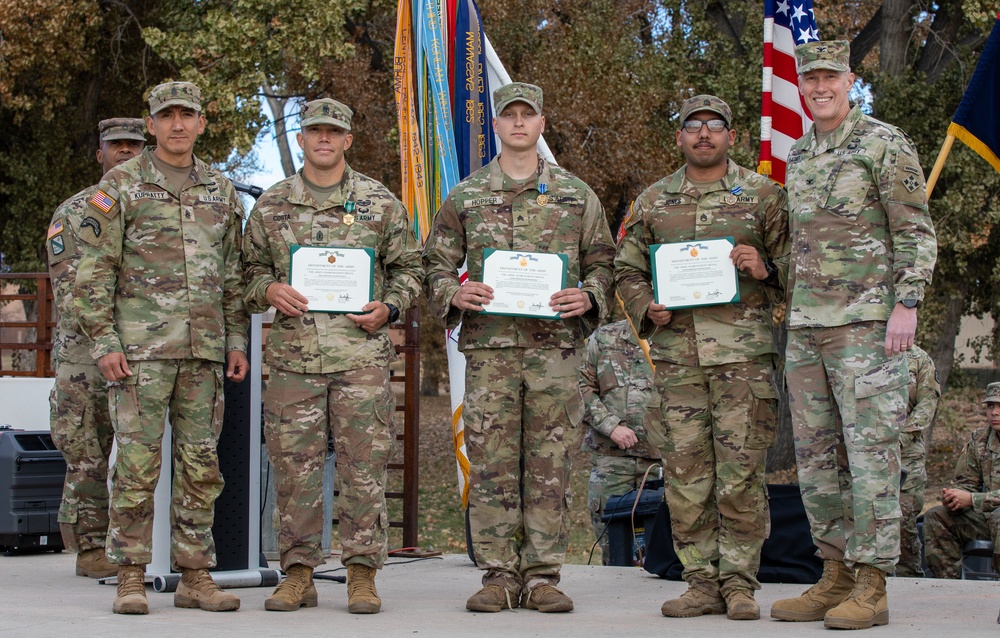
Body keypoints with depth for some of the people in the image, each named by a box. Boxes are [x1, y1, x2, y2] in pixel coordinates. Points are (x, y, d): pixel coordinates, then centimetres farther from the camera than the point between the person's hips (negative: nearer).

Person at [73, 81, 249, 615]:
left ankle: (195, 576, 12)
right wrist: (103, 342, -10)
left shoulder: (220, 191, 14)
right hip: (141, 347, -4)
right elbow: (93, 271, -3)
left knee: (201, 465, 6)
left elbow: (233, 275, 18)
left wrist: (236, 341, 10)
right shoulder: (121, 185, 0)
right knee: (137, 462, -5)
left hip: (204, 350, 4)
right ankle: (131, 579, 1)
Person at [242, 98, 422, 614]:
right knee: (294, 465, 2)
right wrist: (268, 290, -5)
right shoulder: (271, 205, 11)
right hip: (293, 354, 1)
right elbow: (250, 267, 16)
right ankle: (299, 572, 11)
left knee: (364, 465, -3)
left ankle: (362, 573, 4)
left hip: (362, 353, -1)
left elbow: (408, 266, 12)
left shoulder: (380, 202, 8)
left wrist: (389, 308, -5)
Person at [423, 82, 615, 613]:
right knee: (492, 464, -2)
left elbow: (602, 261, 13)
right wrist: (453, 293, -8)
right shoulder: (465, 196, 12)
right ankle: (499, 575, 4)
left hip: (556, 344, 0)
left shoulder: (576, 195, 12)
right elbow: (436, 264, 13)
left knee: (550, 463, 0)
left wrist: (588, 298, -7)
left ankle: (542, 576, 6)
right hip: (489, 345, 0)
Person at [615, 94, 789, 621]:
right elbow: (626, 270, 19)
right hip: (676, 355, 2)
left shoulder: (763, 195, 8)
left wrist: (764, 269, -11)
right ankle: (702, 582, 9)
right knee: (685, 477, 2)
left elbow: (796, 266, 10)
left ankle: (739, 582, 4)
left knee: (740, 474, -4)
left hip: (743, 353, -2)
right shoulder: (652, 202, 14)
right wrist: (647, 309, 0)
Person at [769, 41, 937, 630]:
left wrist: (906, 305, -17)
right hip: (806, 327, 8)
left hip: (866, 323, -7)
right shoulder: (798, 156, 17)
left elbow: (918, 233, -8)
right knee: (817, 456, 8)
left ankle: (872, 589, -6)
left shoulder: (885, 144, -4)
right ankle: (837, 577, 15)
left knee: (869, 450, -8)